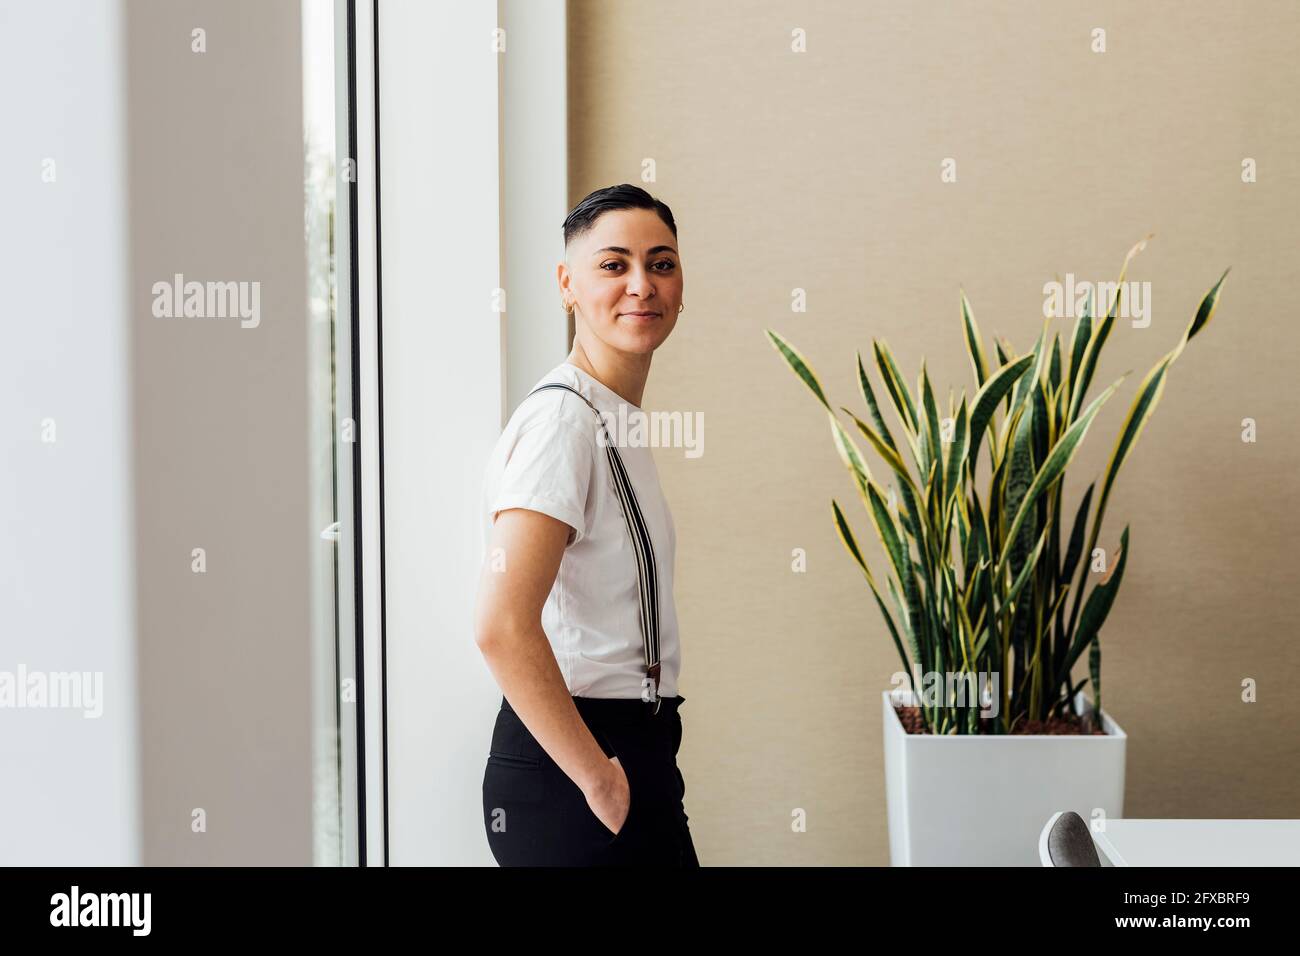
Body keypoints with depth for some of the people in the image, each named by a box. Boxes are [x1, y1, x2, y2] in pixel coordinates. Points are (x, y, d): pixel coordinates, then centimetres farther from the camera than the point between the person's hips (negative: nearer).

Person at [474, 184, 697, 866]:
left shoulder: (615, 422, 14)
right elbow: (502, 627, -27)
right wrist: (599, 779, -20)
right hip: (566, 781, -9)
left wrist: (622, 772, 15)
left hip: (633, 756, 9)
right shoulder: (561, 419, -16)